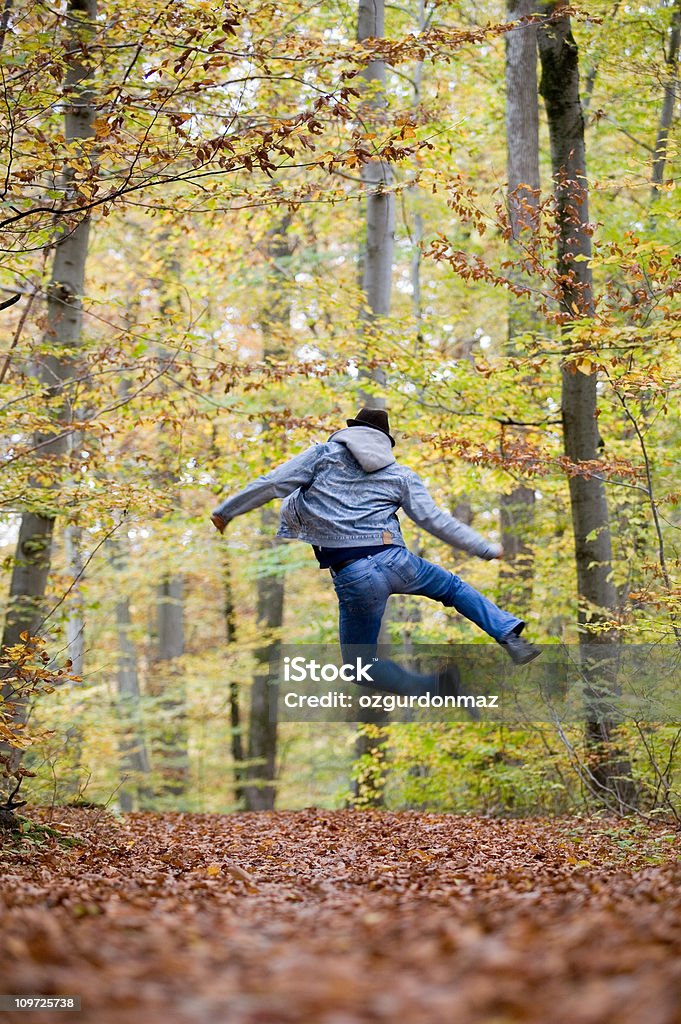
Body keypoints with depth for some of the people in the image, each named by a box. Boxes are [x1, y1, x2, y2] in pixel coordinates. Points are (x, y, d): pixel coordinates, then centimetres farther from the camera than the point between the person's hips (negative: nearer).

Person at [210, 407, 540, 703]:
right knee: (454, 587, 32)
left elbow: (271, 484, 5)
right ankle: (511, 636, 10)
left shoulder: (324, 454, 10)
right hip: (395, 560, 3)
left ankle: (434, 687, -14)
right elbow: (435, 520, 11)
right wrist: (486, 548, 20)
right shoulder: (401, 475, 16)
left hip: (352, 577, -2)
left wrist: (225, 510, 16)